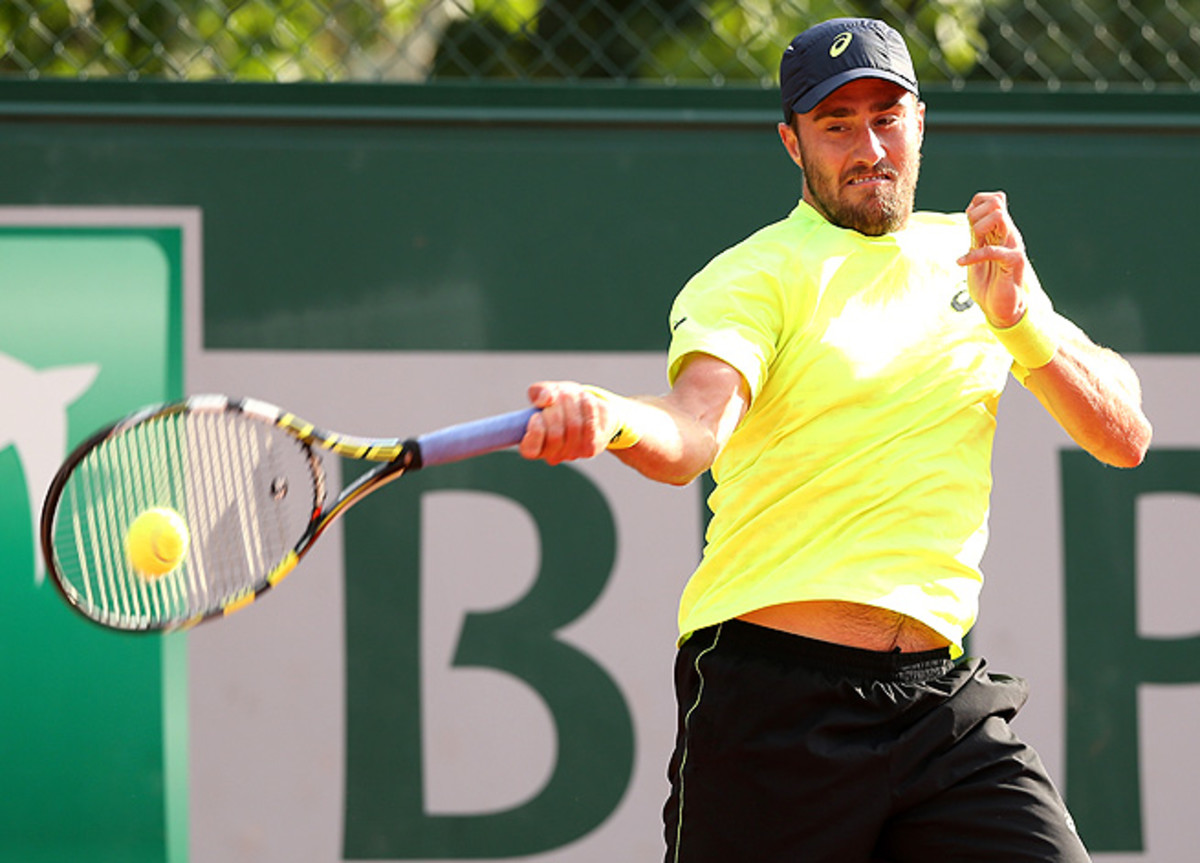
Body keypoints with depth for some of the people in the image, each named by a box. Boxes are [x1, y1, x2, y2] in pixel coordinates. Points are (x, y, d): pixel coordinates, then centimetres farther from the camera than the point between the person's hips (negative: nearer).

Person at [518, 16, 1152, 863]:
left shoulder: (968, 254, 16)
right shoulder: (757, 274, -1)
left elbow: (1123, 437, 11)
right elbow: (696, 427, -22)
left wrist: (1019, 322, -6)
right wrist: (610, 418, -45)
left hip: (944, 699, 4)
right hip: (775, 704, -4)